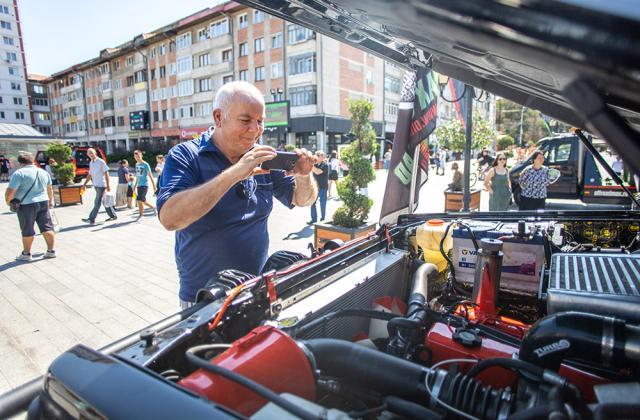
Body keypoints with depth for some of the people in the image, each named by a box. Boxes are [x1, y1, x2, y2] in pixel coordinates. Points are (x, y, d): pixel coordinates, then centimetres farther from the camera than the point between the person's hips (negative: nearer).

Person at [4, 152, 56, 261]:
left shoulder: (19, 173, -11)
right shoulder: (43, 172, 9)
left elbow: (10, 191, -15)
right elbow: (50, 189, 21)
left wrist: (8, 201, 3)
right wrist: (51, 200, 33)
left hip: (27, 205, -5)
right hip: (43, 202, 5)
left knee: (27, 230, 6)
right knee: (47, 227, 8)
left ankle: (26, 254, 19)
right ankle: (51, 251, 11)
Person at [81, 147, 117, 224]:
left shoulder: (101, 162, -9)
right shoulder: (91, 163, 13)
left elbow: (106, 174, -12)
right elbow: (89, 175, 21)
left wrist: (108, 185, -17)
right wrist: (85, 184, 20)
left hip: (101, 185, -8)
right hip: (96, 185, 8)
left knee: (97, 202, -5)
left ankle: (91, 219, -3)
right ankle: (113, 215, 21)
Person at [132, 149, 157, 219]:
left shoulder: (145, 165, -9)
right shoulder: (137, 164, 12)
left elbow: (150, 175, -9)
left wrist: (154, 186, -11)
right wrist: (135, 185, 23)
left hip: (144, 185, -7)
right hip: (139, 185, 7)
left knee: (138, 200, -14)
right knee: (142, 200, 7)